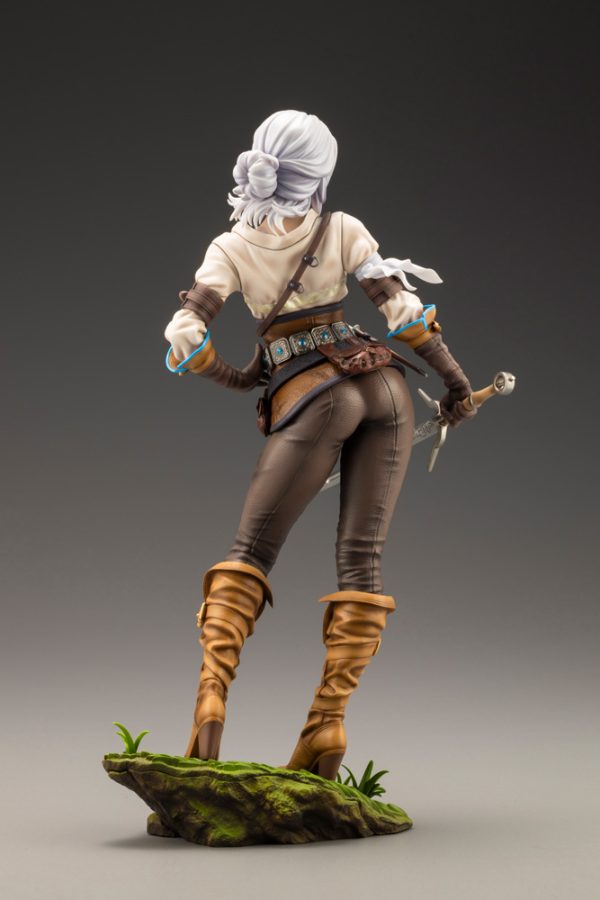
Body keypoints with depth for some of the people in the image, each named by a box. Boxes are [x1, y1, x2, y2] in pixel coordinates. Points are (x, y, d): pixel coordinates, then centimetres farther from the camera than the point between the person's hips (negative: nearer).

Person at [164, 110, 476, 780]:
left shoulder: (231, 249, 6)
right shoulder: (345, 231, 8)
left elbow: (185, 338, -2)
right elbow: (402, 311, 1)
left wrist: (239, 379, 15)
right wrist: (454, 378, 11)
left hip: (311, 398, -2)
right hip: (382, 386, 2)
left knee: (251, 548, 4)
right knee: (361, 556, 0)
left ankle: (212, 690, -15)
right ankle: (328, 720, -6)